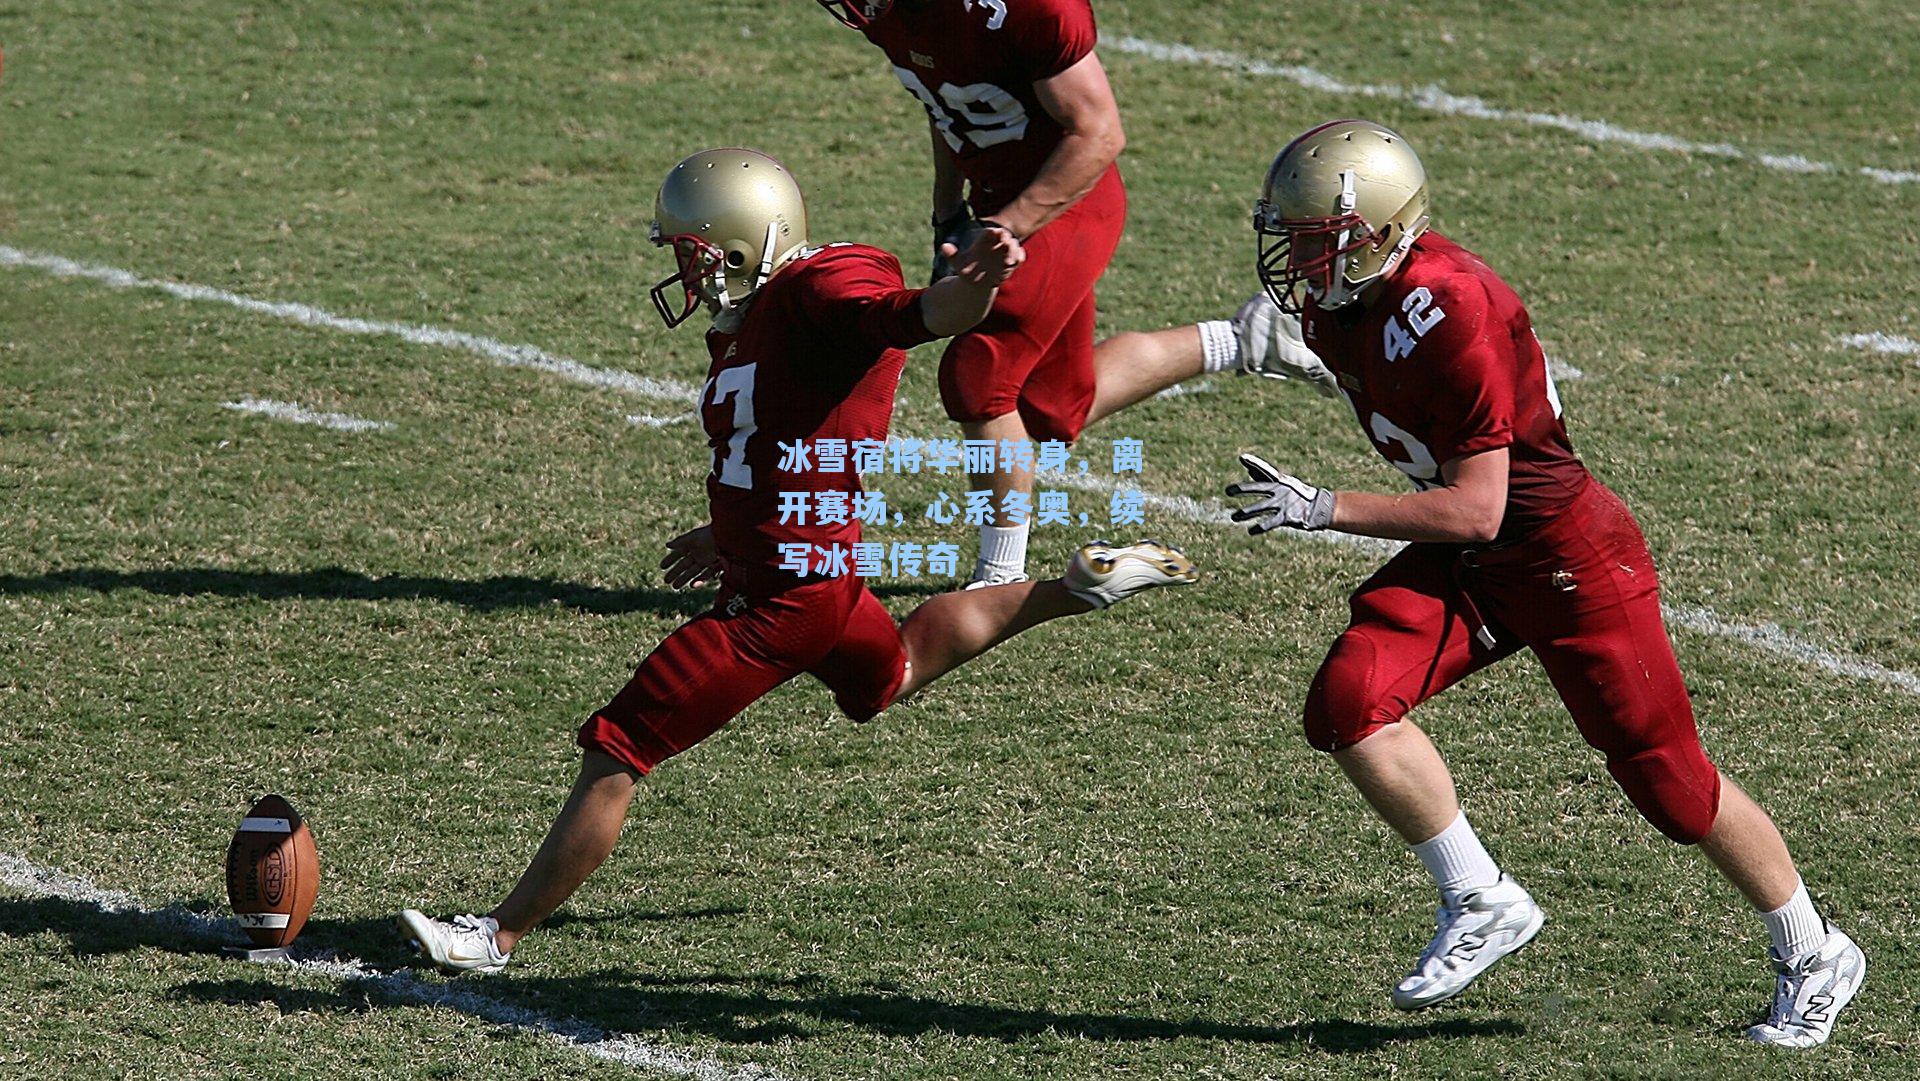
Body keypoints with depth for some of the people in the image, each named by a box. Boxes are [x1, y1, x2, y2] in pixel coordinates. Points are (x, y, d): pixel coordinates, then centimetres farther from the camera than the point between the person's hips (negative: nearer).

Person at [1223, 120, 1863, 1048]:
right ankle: (1480, 903, 0)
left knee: (1667, 779, 3)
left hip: (1565, 553, -8)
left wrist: (1321, 511, -30)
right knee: (1348, 702, -15)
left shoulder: (1446, 314, -30)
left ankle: (1812, 958, 24)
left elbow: (1474, 512, -28)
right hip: (1464, 562, 8)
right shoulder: (1333, 310, -3)